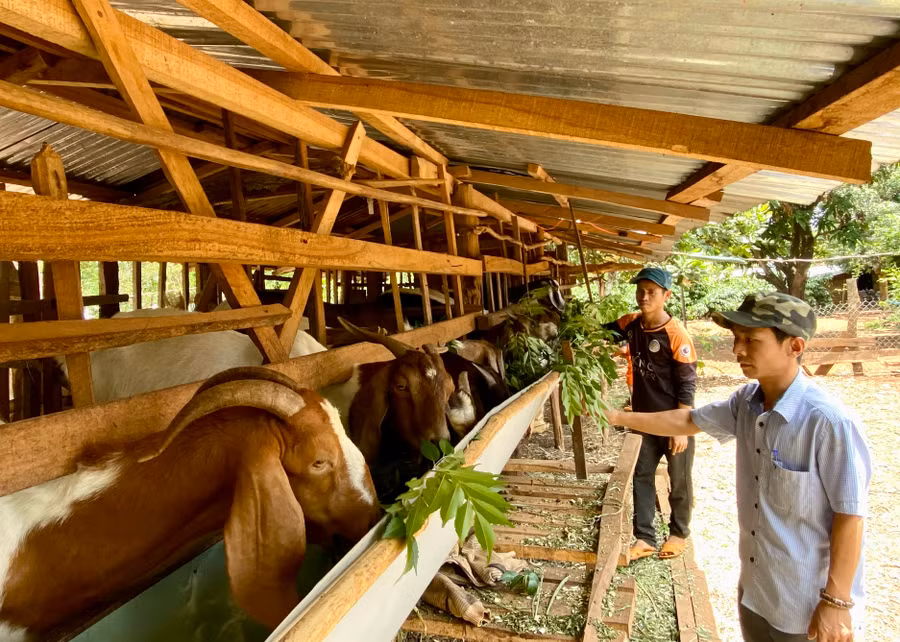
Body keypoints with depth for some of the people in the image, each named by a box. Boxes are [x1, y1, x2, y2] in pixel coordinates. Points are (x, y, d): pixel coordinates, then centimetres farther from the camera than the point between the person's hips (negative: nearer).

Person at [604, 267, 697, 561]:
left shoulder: (676, 335, -20)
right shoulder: (632, 324, -3)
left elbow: (687, 385, -17)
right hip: (645, 419, 6)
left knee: (679, 481, 13)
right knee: (642, 476, 10)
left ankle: (679, 533, 34)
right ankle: (644, 538, 22)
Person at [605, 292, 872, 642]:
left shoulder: (829, 422, -26)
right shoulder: (746, 402, -5)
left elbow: (849, 515, -20)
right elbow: (687, 421, 8)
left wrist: (837, 602, -15)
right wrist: (619, 417, 5)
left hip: (807, 602, -6)